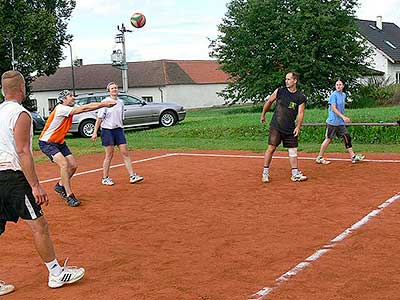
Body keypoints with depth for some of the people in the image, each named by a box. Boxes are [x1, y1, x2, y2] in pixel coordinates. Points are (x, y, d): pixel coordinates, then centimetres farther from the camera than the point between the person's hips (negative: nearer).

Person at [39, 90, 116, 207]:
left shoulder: (69, 109, 5)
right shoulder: (60, 109, -24)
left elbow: (87, 106, 2)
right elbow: (83, 109, -28)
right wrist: (103, 104, -28)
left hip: (59, 142, 10)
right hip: (47, 143, -9)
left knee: (73, 165, 5)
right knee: (64, 164, -25)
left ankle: (60, 185, 30)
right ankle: (69, 196, -21)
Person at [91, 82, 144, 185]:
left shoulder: (121, 102, 9)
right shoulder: (105, 102, -6)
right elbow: (99, 118, -8)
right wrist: (95, 132, -11)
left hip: (118, 129, 5)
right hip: (107, 130, -5)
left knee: (125, 153, 1)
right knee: (109, 155, -1)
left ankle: (132, 176, 2)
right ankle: (105, 178, 11)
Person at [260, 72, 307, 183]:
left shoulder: (301, 98, -1)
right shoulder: (279, 91, 0)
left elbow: (300, 113, -4)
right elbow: (269, 102, 13)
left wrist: (298, 127, -17)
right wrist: (263, 115, 19)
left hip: (290, 129, 2)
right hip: (276, 126, -2)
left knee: (293, 150, 5)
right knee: (271, 148, -5)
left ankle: (295, 174, 12)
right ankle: (265, 172, 4)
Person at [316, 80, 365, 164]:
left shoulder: (344, 95, 15)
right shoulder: (334, 95, -10)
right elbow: (333, 108, -17)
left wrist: (343, 118, 19)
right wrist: (343, 117, -24)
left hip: (341, 122, 8)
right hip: (332, 121, -8)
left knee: (347, 137, 3)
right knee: (328, 139, -4)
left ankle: (353, 156, 6)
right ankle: (319, 157, 5)